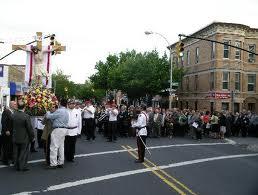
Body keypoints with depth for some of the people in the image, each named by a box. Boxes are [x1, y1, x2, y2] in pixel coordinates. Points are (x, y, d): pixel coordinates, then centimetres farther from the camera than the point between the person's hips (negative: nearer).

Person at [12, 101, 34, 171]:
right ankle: (23, 166, 8)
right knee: (24, 152, 5)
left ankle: (17, 166, 23)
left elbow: (12, 126, 10)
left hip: (15, 138, 5)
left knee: (16, 153, 14)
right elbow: (30, 128, -14)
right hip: (24, 138, -5)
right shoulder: (26, 116, -19)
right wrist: (32, 136, -3)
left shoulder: (13, 115, -2)